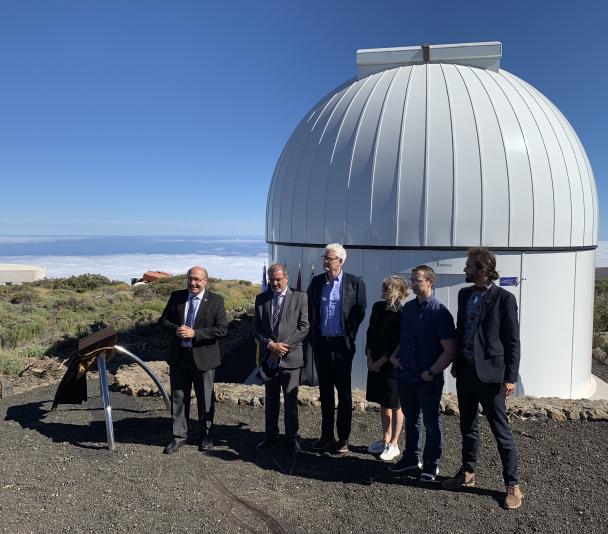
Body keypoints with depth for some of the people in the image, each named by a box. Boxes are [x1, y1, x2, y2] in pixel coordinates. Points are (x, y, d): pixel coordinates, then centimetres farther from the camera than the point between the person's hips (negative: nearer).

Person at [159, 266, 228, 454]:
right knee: (178, 397, 10)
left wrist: (195, 333, -21)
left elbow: (222, 329, -13)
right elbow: (163, 320, 7)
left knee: (205, 399, 11)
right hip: (178, 356, 3)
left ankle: (206, 435, 30)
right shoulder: (176, 297, 4)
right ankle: (179, 436, 25)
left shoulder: (216, 301, -7)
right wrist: (175, 329, -15)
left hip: (203, 357, -3)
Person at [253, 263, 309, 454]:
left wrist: (284, 346, -12)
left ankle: (292, 438, 18)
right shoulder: (261, 299, 6)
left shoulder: (300, 297, -2)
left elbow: (304, 327, -6)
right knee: (271, 400, 14)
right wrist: (270, 345, -12)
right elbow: (256, 328, 4)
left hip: (290, 357, -3)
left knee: (291, 401, 4)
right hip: (268, 358, 3)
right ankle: (271, 436, 27)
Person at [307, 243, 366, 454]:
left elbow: (360, 312, 1)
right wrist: (314, 337, 8)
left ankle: (343, 438, 17)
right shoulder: (316, 282, 6)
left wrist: (350, 336, 0)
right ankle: (326, 436, 24)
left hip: (342, 344, -4)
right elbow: (310, 311, 14)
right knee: (325, 392, 13)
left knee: (344, 393, 5)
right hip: (321, 344, 4)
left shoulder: (354, 283, -5)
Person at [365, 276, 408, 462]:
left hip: (393, 365, -6)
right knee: (383, 403, 17)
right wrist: (369, 357, 2)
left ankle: (393, 445, 20)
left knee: (395, 406, 7)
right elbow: (370, 333, 9)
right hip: (375, 363, 6)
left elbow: (399, 344, -15)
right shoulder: (378, 307, 3)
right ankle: (385, 439, 32)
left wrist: (381, 361, -12)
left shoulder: (403, 314, -16)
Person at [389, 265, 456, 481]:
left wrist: (432, 372, -16)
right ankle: (411, 459, 34)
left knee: (431, 422, 10)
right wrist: (395, 356, 8)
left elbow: (450, 350, -15)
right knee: (411, 420, 19)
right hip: (405, 375, 6)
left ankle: (431, 464, 26)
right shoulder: (408, 307, 7)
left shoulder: (439, 312, -13)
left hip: (428, 379, -6)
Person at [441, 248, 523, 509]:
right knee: (468, 427, 18)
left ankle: (512, 484, 20)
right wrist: (456, 363, 14)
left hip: (489, 373, -6)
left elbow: (513, 340, -10)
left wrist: (510, 377, -12)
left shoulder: (503, 298, -11)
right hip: (465, 370, 6)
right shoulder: (464, 294, 7)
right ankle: (467, 473, 33)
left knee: (501, 431, 5)